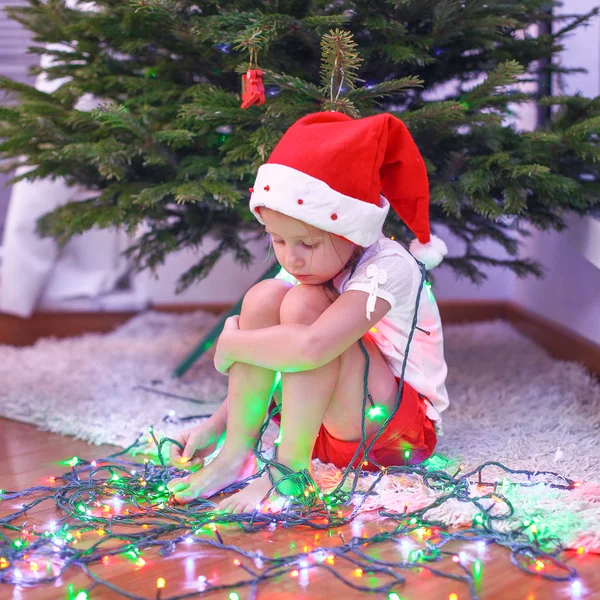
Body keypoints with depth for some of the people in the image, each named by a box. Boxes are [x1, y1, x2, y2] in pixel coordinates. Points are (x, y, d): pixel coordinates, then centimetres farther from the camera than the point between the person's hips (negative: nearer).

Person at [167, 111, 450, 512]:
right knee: (263, 297, -15)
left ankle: (288, 468, -25)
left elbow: (309, 348, -43)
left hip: (400, 431, -7)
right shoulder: (302, 267, -1)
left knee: (304, 304, -28)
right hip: (322, 424, 7)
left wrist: (232, 343, -24)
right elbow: (269, 371, 6)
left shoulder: (388, 268, -25)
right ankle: (237, 453, -13)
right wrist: (214, 428, -8)